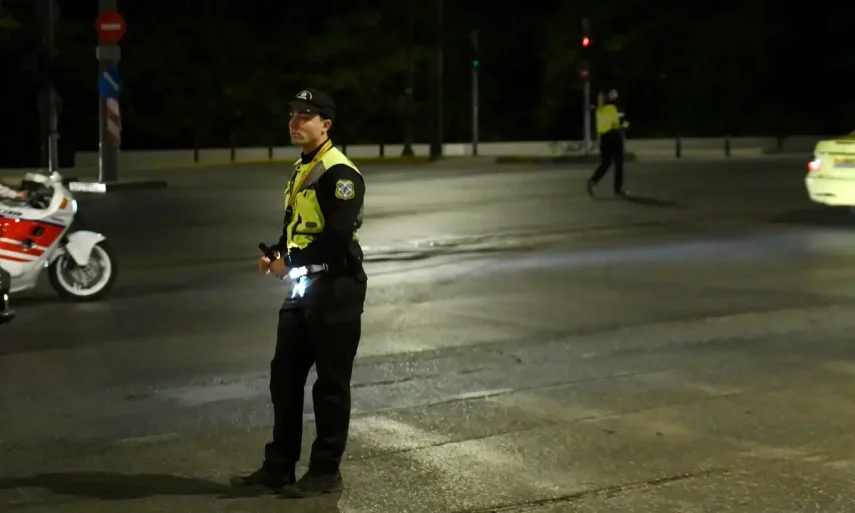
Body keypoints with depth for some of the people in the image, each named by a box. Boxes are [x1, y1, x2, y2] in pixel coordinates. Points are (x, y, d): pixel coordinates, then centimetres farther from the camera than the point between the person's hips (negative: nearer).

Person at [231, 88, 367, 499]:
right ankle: (279, 466, 21)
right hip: (304, 288, 10)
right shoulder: (300, 170, 15)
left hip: (336, 290, -9)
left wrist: (291, 264, -17)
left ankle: (325, 473, 11)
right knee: (284, 376, 12)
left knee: (330, 384, 1)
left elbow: (338, 235, -24)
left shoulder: (339, 173, -15)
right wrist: (275, 255, 4)